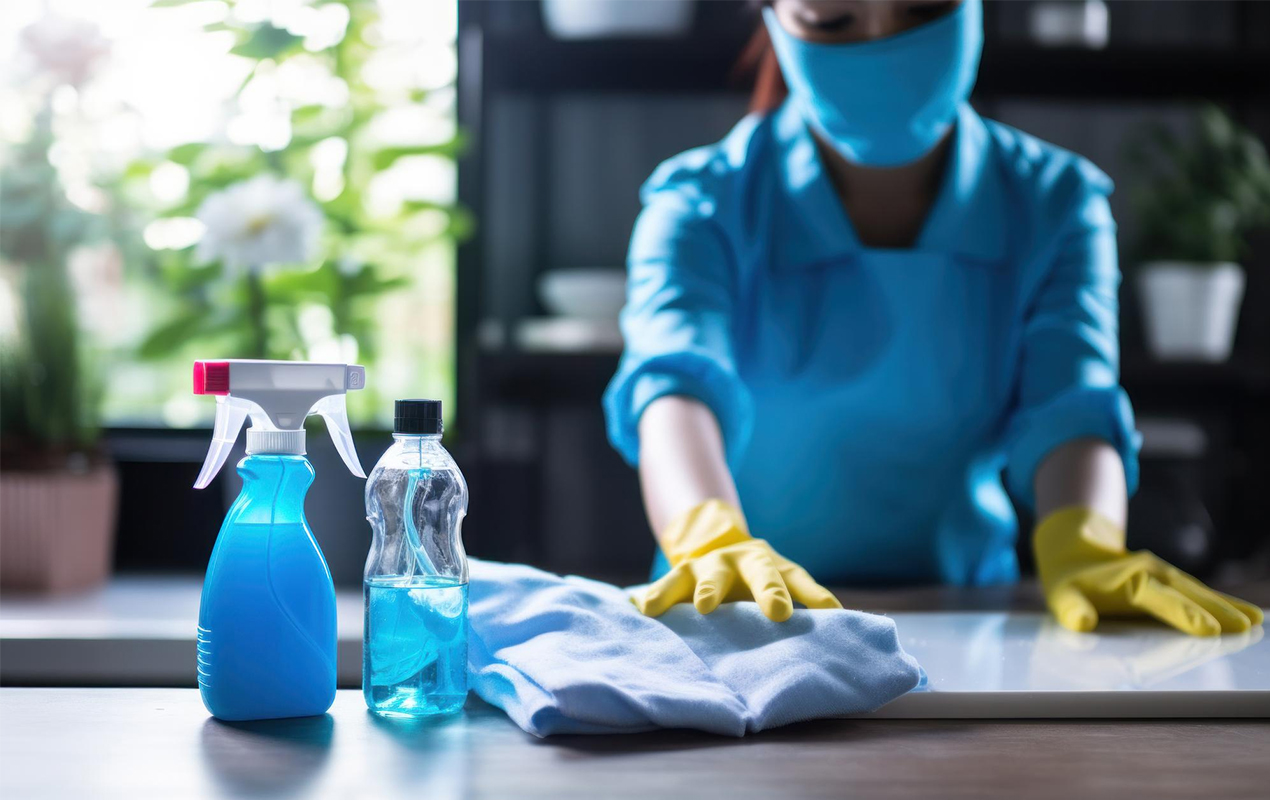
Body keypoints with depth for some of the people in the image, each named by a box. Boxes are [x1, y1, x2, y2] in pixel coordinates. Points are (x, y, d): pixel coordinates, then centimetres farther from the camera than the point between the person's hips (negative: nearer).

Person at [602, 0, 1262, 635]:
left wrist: (1081, 550, -38)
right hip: (755, 625, -2)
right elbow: (677, 381, -23)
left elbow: (1070, 407, -15)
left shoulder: (1056, 205, 0)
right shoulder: (701, 208, -4)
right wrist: (712, 541, -45)